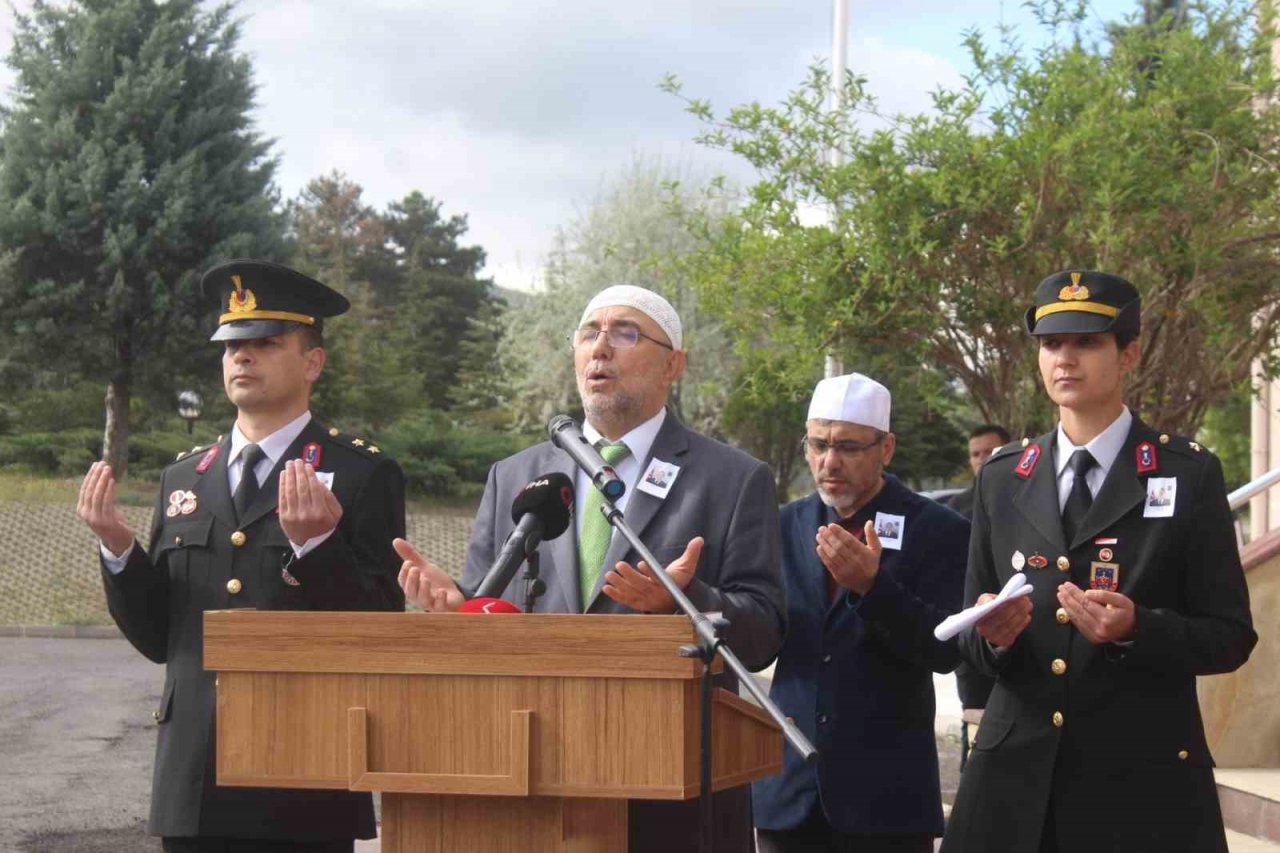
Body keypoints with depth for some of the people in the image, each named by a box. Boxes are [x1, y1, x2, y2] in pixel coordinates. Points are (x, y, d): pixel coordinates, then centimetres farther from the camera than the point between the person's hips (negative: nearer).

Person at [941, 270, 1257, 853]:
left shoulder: (1190, 475, -1)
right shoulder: (1000, 479, 10)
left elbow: (1230, 637, -2)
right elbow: (970, 638, 12)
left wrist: (1136, 629, -20)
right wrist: (993, 635, -11)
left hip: (1144, 783, -3)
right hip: (1015, 775, 3)